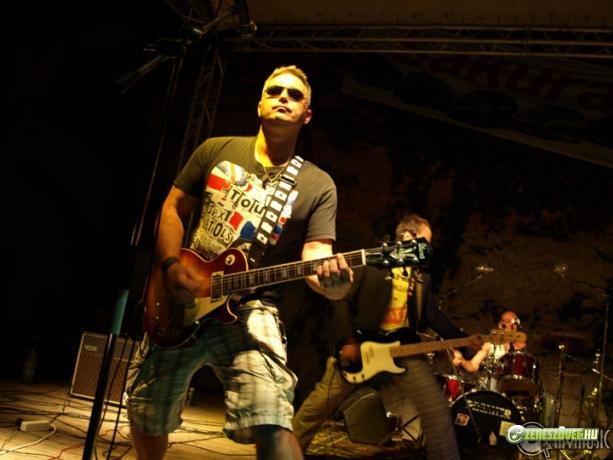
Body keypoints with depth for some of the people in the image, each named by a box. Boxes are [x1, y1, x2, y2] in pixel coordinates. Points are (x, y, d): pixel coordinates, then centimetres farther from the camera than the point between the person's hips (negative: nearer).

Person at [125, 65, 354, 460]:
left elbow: (316, 256, -11)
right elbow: (173, 209, 8)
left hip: (251, 309, -2)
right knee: (147, 415, 16)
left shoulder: (318, 186, -2)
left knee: (272, 426, -25)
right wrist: (172, 265, -9)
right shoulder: (216, 150, 5)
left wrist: (332, 278, -35)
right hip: (181, 302, 3)